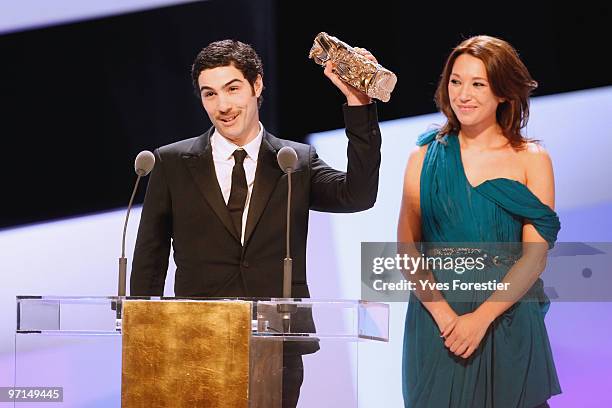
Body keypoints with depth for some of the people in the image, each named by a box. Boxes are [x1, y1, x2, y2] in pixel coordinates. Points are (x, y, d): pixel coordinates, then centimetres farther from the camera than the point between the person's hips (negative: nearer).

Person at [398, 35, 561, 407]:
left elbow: (536, 255, -5)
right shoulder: (426, 156, 6)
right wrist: (442, 312, -14)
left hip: (507, 318, -1)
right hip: (435, 317, 1)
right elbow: (407, 246, 1)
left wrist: (481, 317, -15)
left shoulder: (532, 159, 1)